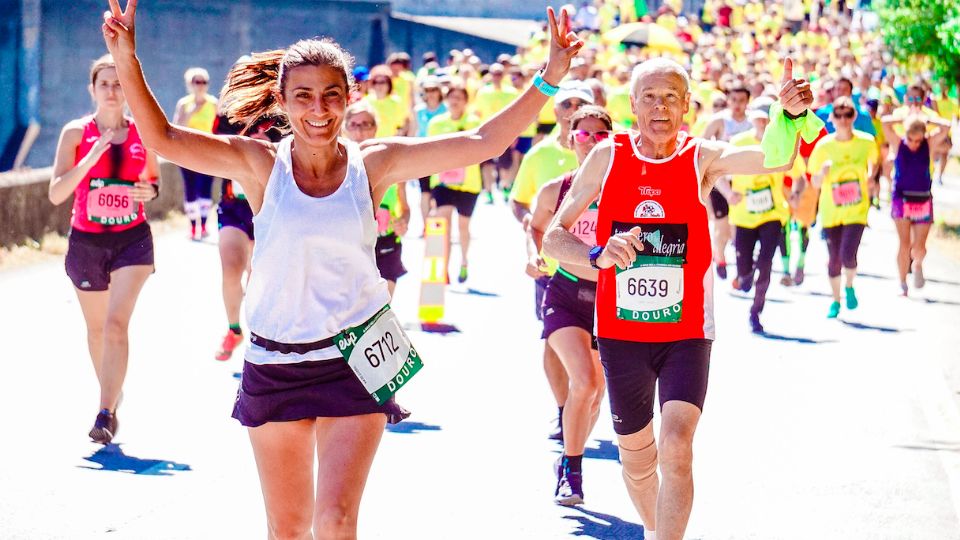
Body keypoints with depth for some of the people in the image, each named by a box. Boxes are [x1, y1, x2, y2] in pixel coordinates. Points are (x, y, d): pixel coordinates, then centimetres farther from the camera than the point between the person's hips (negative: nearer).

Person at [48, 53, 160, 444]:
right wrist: (91, 157, -23)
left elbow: (154, 179, 17)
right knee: (97, 327, 15)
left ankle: (106, 414, -19)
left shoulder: (142, 133, 1)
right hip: (86, 241, 1)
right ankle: (112, 393, 39)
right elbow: (56, 193, -12)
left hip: (133, 239, -1)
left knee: (117, 322, -17)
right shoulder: (76, 132, -4)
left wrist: (150, 191, -7)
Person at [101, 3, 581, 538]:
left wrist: (549, 78, -13)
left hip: (354, 362, -1)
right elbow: (164, 139, -12)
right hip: (275, 364, 1)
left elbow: (482, 143, -6)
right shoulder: (260, 164, -5)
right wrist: (127, 61, -24)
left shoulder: (373, 164, -3)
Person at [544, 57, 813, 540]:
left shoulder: (702, 158, -5)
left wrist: (791, 114, -43)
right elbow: (554, 236, -1)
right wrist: (598, 256, -22)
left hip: (686, 333, -2)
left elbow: (776, 159, -22)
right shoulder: (607, 157, -2)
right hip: (621, 333, 2)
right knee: (636, 459, 15)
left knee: (676, 447, -20)